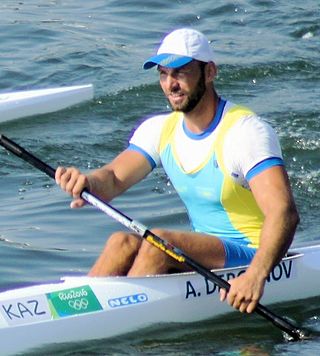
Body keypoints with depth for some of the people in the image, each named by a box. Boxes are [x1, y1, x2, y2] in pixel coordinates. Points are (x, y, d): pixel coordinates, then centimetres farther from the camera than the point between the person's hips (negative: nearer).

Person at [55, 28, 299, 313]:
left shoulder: (245, 131, -17)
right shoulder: (161, 129, 6)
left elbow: (284, 212, -29)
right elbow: (113, 179, -6)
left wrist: (256, 275, -46)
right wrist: (88, 183, -33)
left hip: (253, 256, -7)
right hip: (203, 251, 7)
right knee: (123, 242, -18)